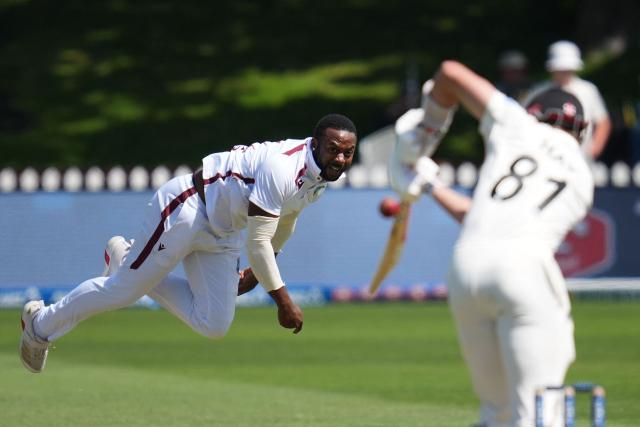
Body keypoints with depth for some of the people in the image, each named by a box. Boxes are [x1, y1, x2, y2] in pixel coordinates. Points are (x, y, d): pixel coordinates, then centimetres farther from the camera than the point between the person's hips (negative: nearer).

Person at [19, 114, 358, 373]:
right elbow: (257, 242, -30)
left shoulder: (321, 175, -2)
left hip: (221, 234, 9)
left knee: (213, 326, 3)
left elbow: (284, 221, 18)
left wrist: (257, 269, 24)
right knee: (122, 291, -1)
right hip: (185, 206, -9)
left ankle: (128, 260, 19)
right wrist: (283, 301, -26)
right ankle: (41, 325, 22)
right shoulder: (283, 168, -32)